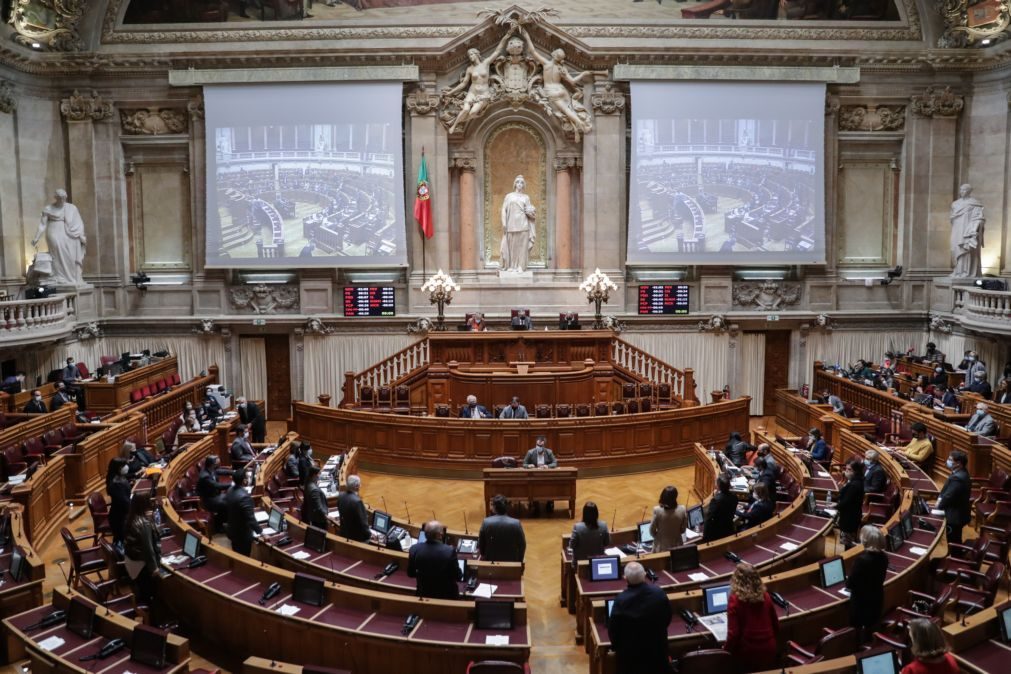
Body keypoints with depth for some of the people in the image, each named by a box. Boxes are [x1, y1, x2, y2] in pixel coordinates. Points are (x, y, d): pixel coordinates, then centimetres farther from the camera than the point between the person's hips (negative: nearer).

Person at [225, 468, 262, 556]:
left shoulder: (230, 490, -4)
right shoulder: (244, 496, -32)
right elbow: (251, 518, -30)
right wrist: (261, 533, -21)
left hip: (233, 531, 8)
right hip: (243, 534, -8)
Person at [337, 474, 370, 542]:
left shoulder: (341, 496, -6)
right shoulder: (357, 501, -31)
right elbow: (362, 521, -23)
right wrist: (368, 535, -11)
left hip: (344, 533, 8)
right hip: (357, 536, -8)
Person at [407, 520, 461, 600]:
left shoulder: (414, 549, -16)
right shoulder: (450, 551, -25)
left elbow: (410, 574, 0)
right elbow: (458, 577, -13)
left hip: (423, 594, 3)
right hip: (446, 596, -3)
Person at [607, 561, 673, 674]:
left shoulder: (621, 600, -26)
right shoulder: (659, 593, -16)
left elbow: (613, 628, -14)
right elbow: (668, 618, 1)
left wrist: (616, 646, 6)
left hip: (631, 652, -3)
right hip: (657, 647, 3)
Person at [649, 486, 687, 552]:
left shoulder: (657, 510, -20)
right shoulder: (682, 510, -15)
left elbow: (652, 530, -8)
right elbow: (683, 530, -2)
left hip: (661, 547, -1)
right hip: (676, 546, 2)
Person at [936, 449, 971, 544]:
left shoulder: (957, 478, -30)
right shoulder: (961, 473, 3)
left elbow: (949, 496, -25)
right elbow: (947, 490, 11)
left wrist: (939, 505, -8)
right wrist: (941, 498, -4)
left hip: (955, 516, -10)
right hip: (958, 513, 10)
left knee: (953, 542, 5)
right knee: (956, 541, 24)